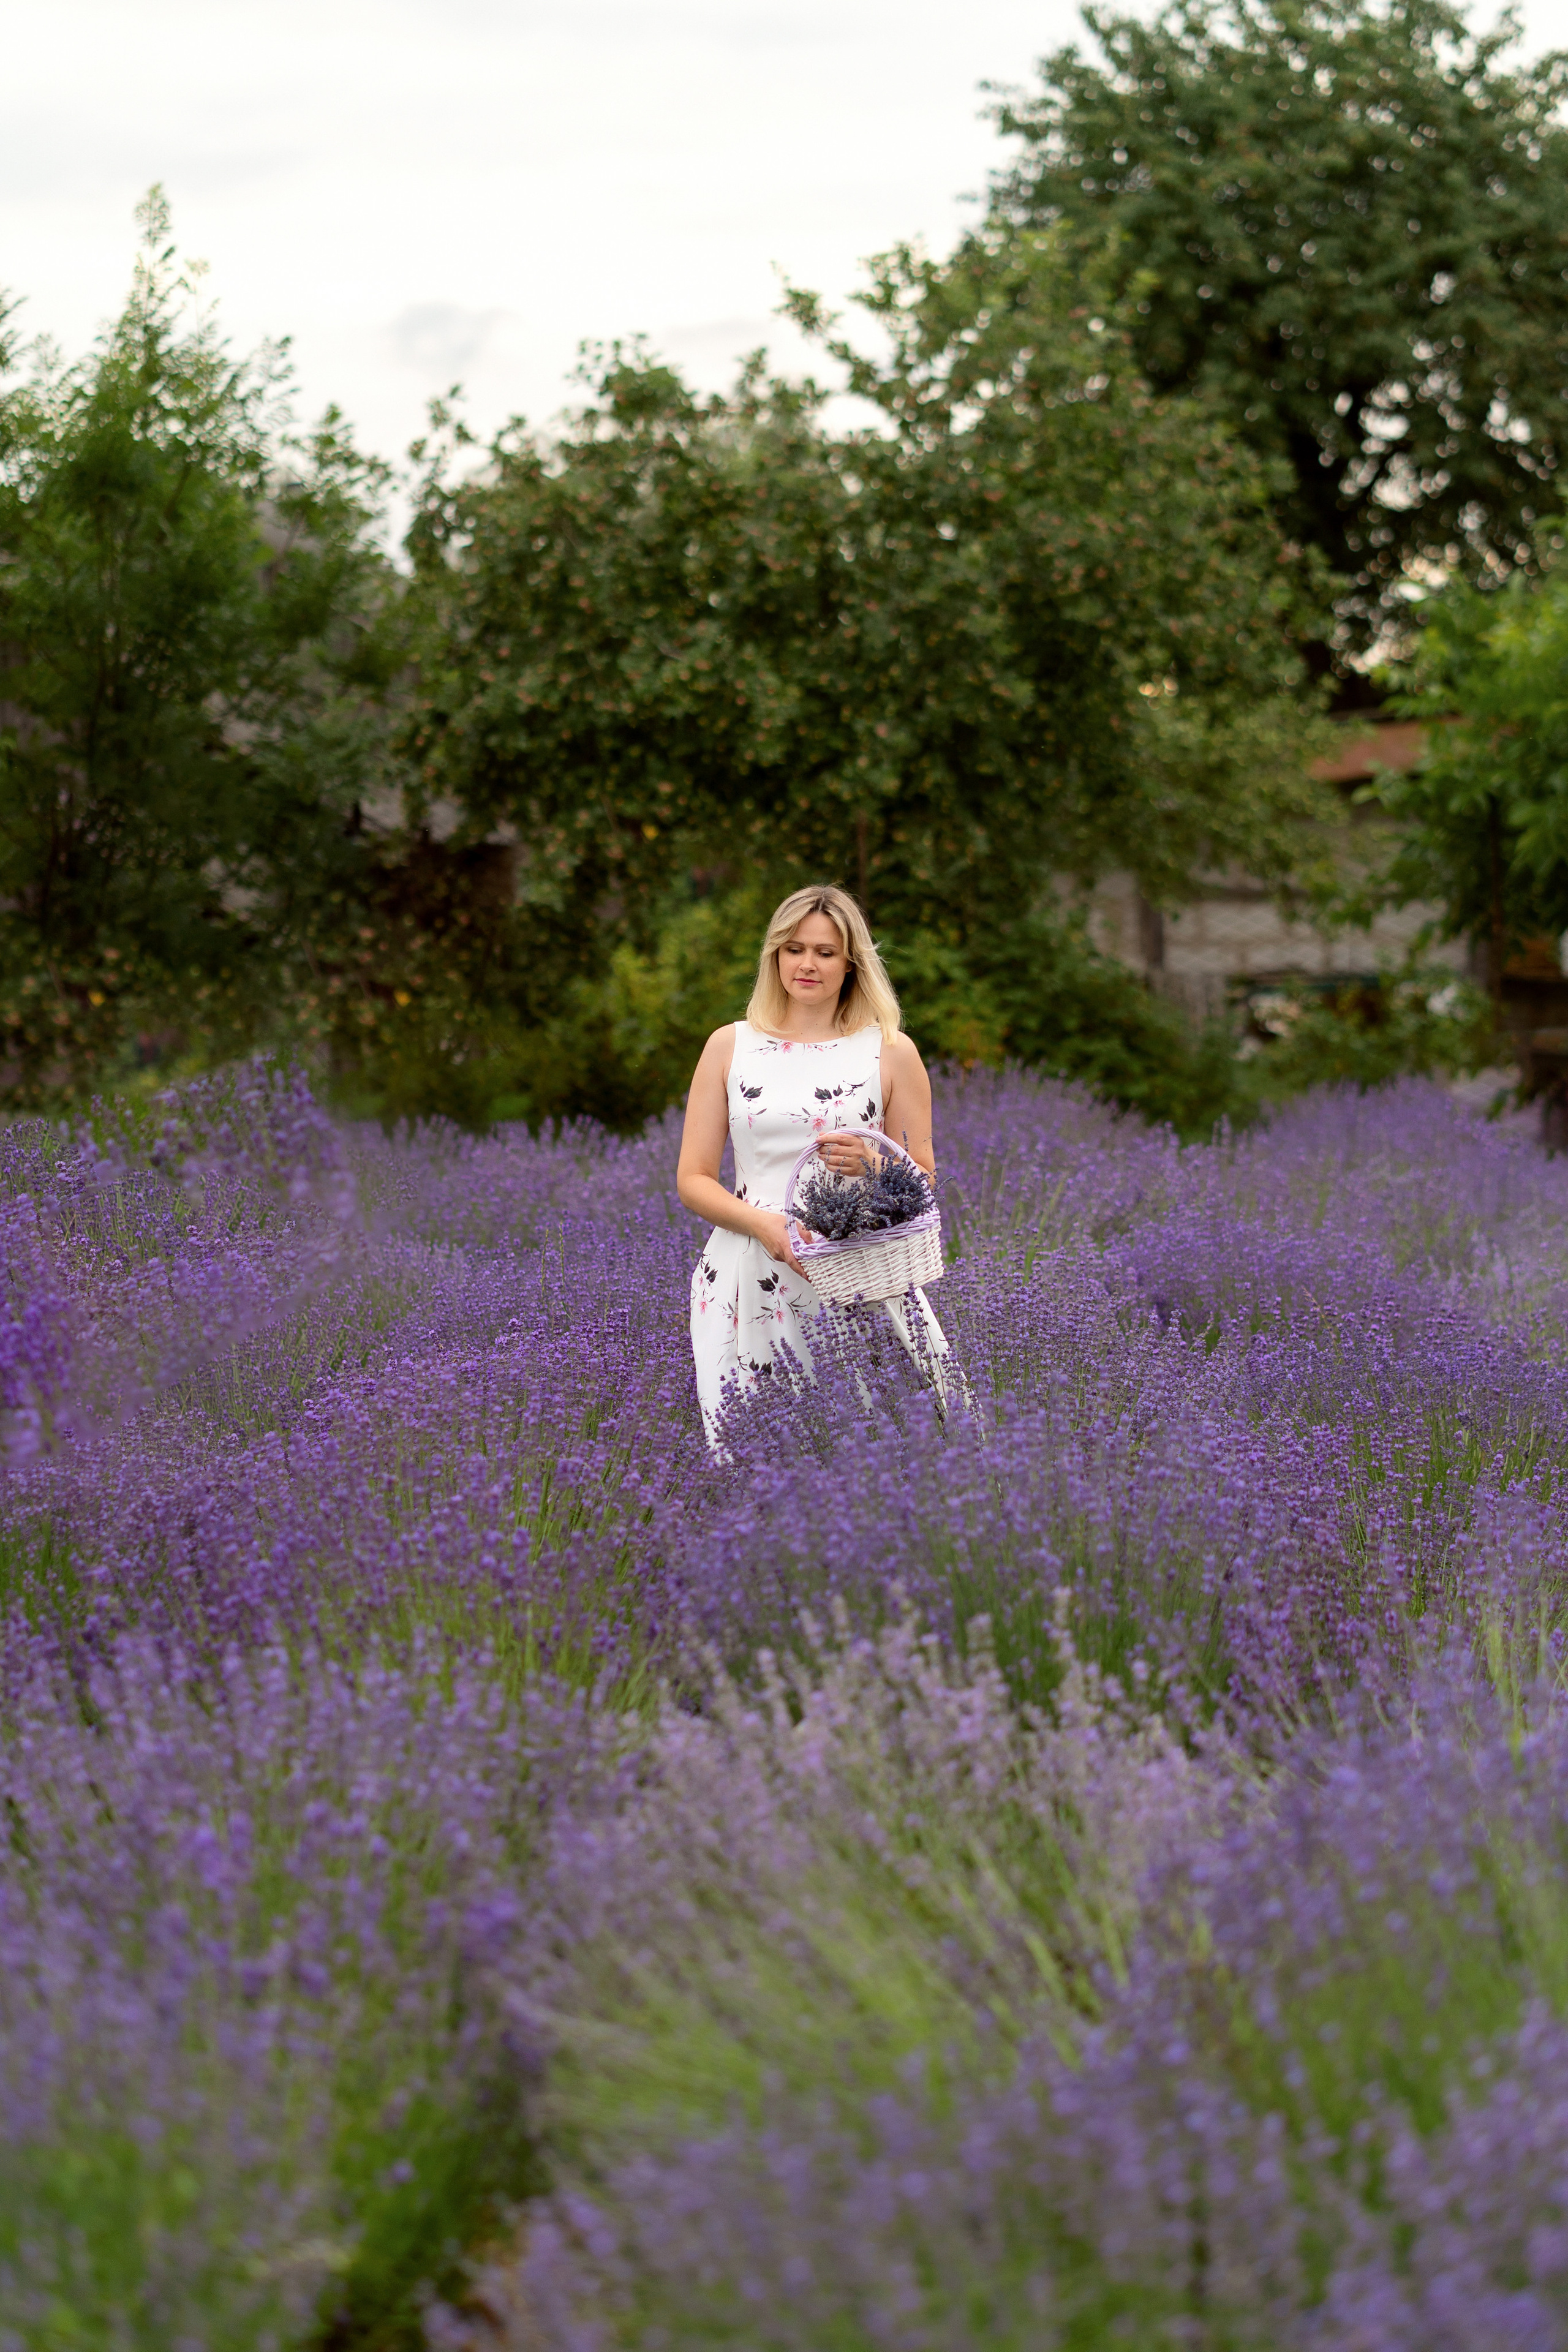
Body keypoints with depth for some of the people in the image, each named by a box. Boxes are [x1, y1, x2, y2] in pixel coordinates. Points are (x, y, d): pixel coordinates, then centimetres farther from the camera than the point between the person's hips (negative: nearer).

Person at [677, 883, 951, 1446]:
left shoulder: (892, 1052, 5)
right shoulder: (730, 1046, 8)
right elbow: (693, 1179, 6)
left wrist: (872, 1167, -13)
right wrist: (766, 1224, -12)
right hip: (752, 1278, 1)